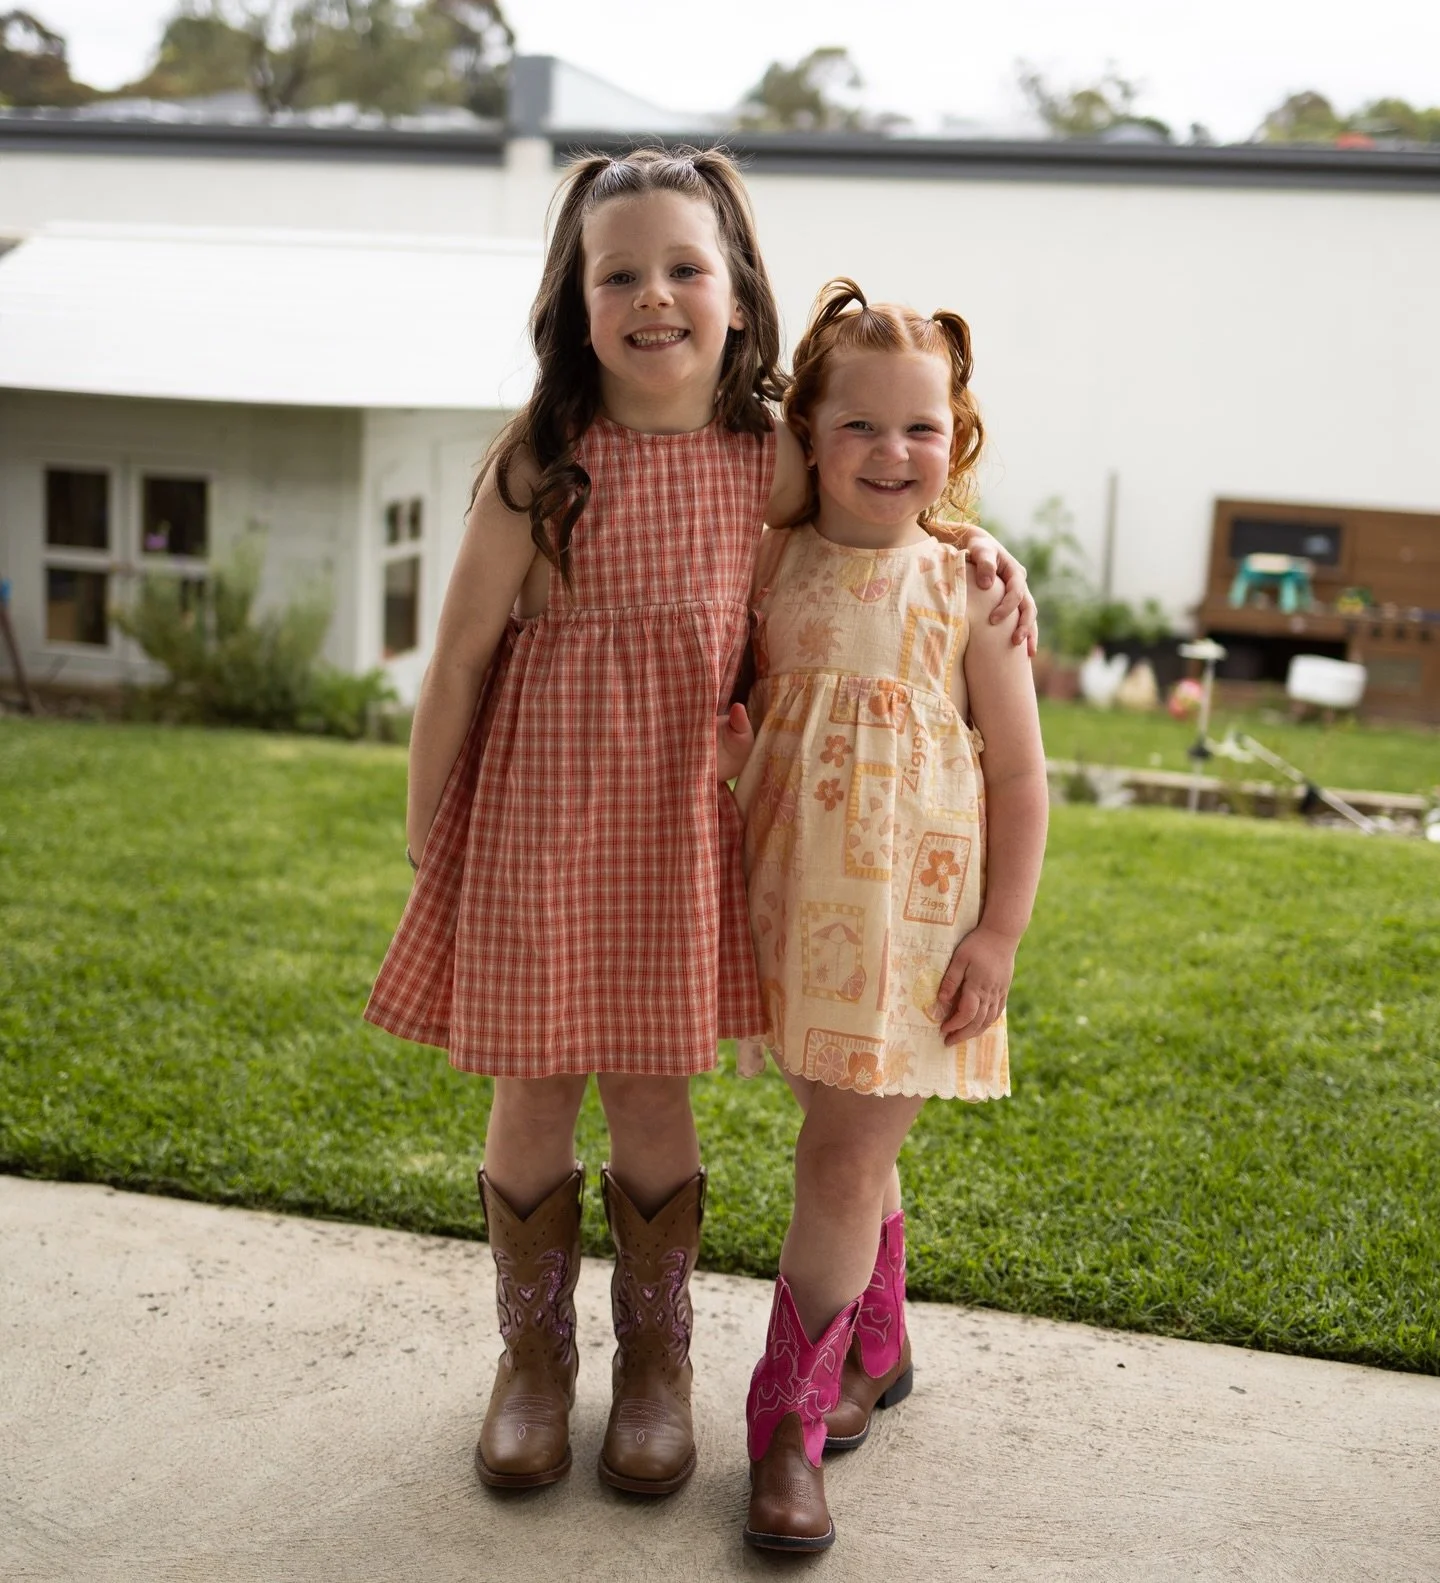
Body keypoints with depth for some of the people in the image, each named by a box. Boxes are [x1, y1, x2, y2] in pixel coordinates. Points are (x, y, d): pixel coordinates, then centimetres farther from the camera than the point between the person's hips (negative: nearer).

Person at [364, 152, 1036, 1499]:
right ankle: (534, 1360, 29)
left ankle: (655, 1362, 30)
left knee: (652, 1087, 10)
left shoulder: (769, 465, -1)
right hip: (538, 800, -1)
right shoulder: (537, 464, -9)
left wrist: (971, 540, 3)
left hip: (680, 806, 2)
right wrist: (425, 831, 0)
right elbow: (460, 653, -4)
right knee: (531, 1087, 7)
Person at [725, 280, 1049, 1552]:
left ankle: (791, 1423, 10)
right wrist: (721, 740, -6)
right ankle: (873, 1352, 38)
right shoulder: (771, 564, 2)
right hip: (796, 898, 3)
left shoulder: (970, 588, -5)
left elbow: (1019, 777, -3)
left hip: (907, 910, -3)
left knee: (844, 1157, -3)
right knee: (851, 1149, 16)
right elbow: (730, 712, 15)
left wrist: (1001, 934, -7)